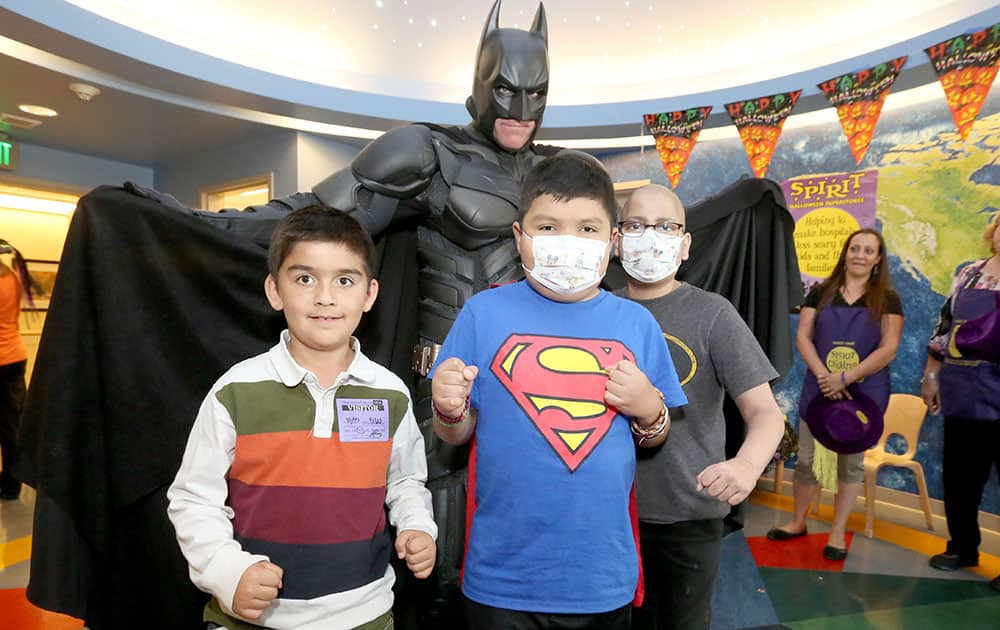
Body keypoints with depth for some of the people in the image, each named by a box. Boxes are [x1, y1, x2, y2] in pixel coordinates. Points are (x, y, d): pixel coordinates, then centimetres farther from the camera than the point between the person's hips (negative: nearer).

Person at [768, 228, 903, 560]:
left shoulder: (887, 299, 0)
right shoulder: (821, 292, 3)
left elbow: (888, 349, -9)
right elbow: (803, 337, -2)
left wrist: (845, 378, -17)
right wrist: (824, 377, -15)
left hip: (863, 391, -1)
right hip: (818, 387, 1)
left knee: (851, 461, 10)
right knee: (807, 458, 6)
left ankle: (838, 532, 23)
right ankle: (798, 521, 26)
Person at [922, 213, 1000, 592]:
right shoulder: (968, 273, 11)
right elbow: (943, 327, 15)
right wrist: (931, 375, 13)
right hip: (963, 395, 4)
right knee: (959, 475, 14)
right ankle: (963, 547, 30)